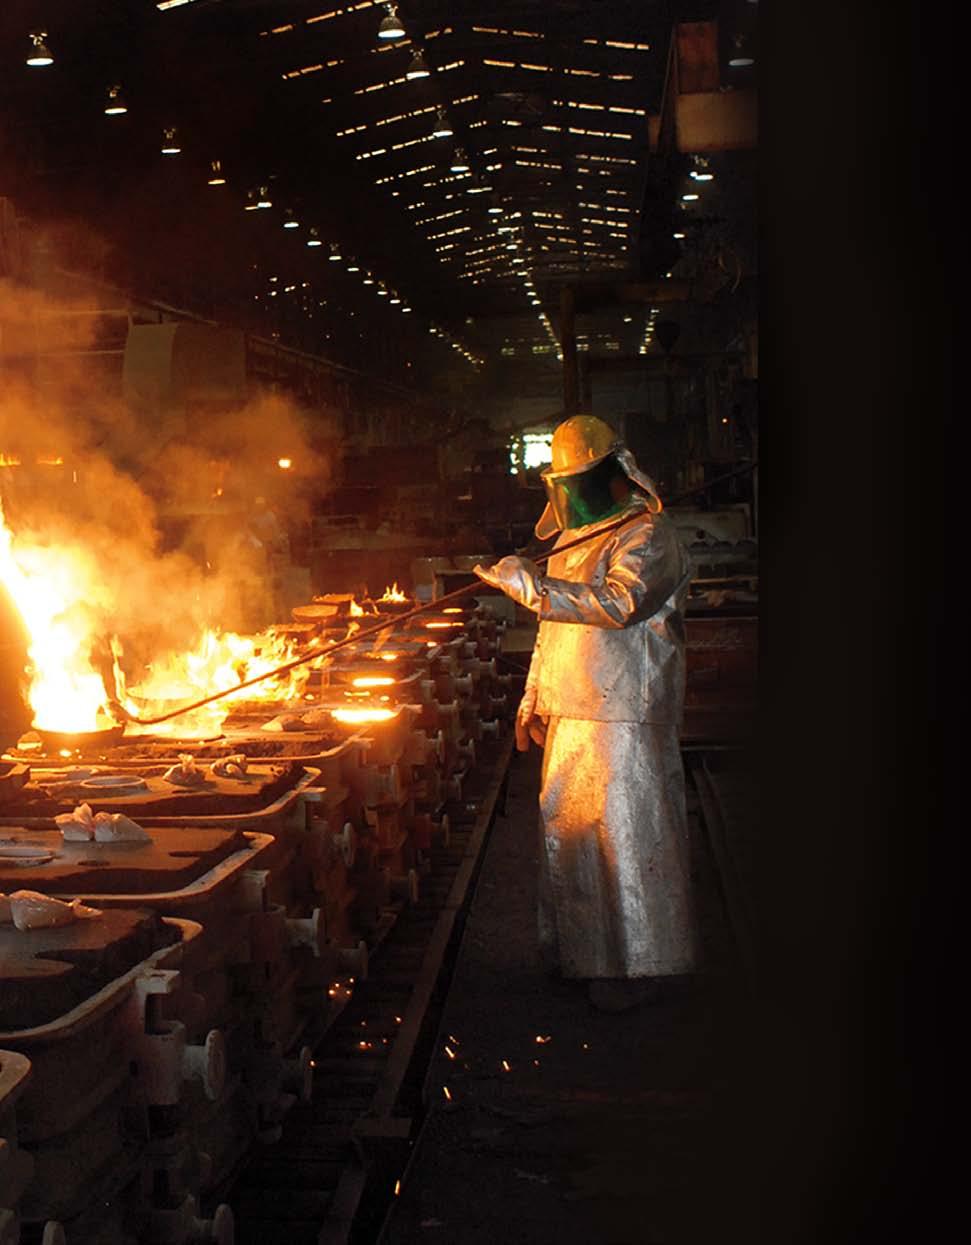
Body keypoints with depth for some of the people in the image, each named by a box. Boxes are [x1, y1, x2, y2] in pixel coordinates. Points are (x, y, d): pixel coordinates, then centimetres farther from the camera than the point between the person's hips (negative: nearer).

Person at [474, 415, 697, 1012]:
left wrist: (531, 584, -27)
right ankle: (583, 949, 26)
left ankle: (639, 966, 7)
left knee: (626, 835, -4)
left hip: (623, 721, -9)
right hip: (570, 718, 9)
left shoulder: (648, 536, -8)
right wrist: (533, 700, 24)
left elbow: (619, 603, -26)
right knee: (567, 828, 12)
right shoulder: (573, 543, 20)